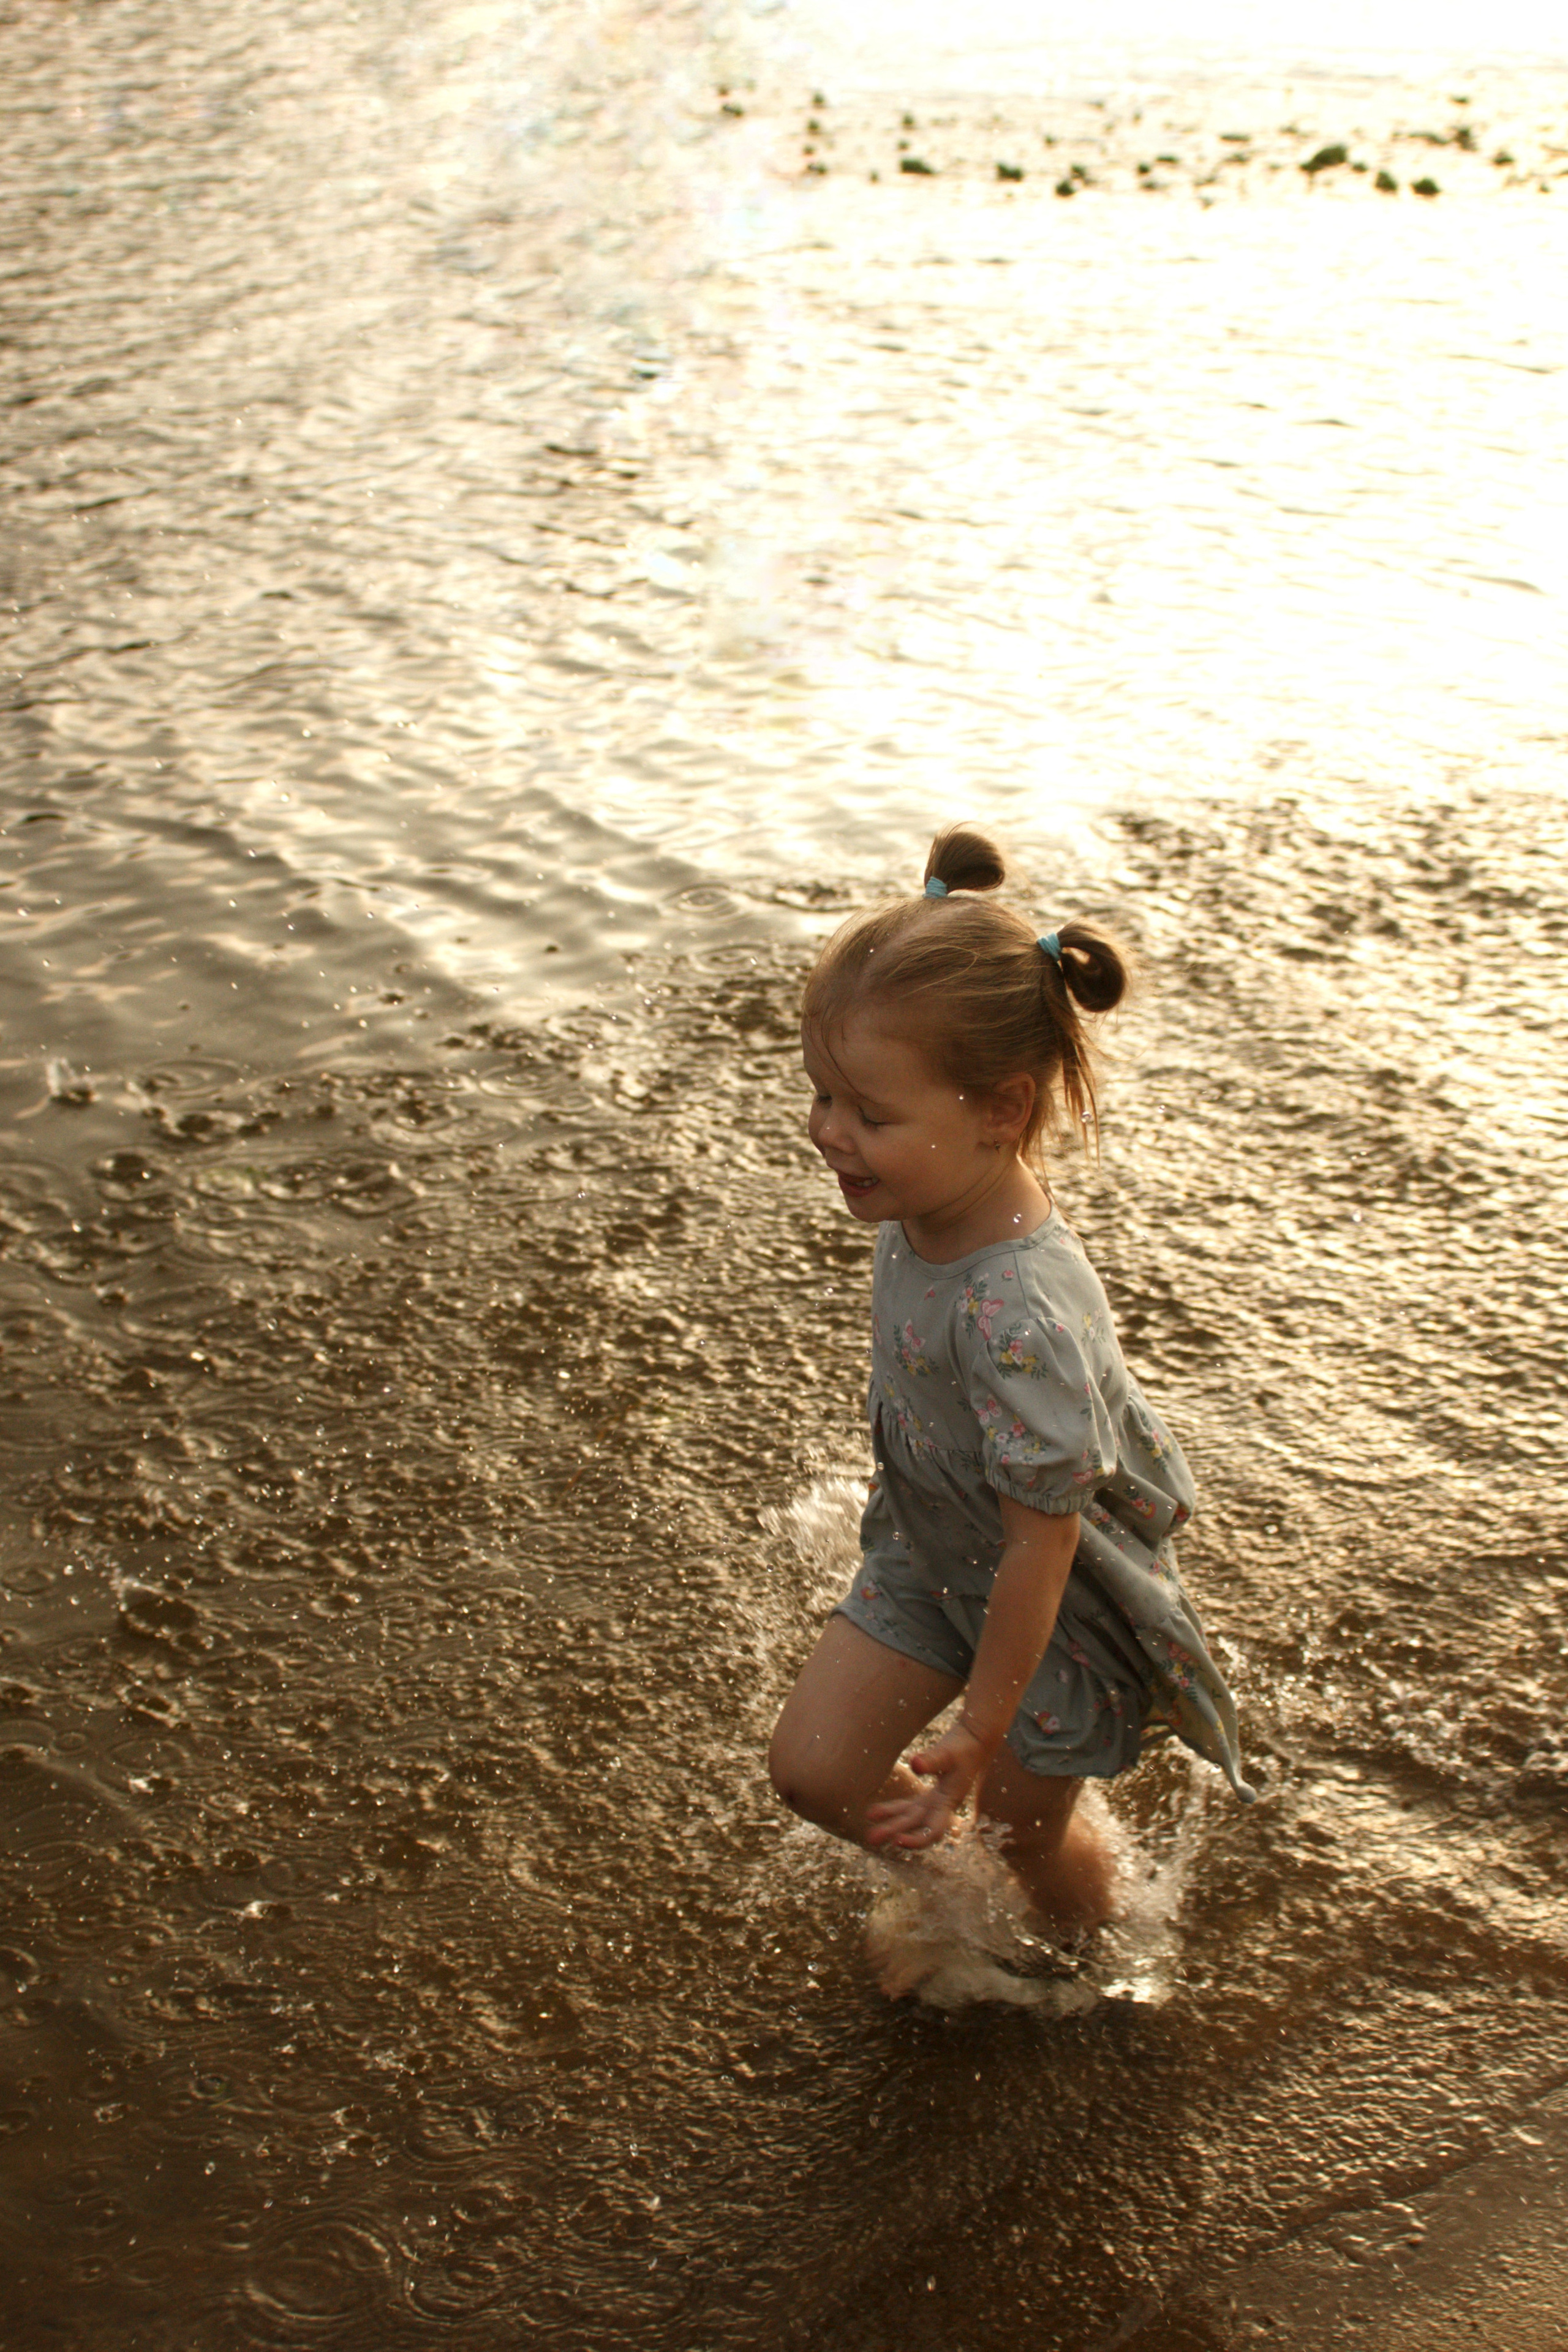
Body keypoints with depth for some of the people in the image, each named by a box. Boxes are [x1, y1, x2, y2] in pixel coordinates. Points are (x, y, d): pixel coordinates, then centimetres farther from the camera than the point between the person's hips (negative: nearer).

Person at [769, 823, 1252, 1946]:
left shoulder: (1023, 1316, -41)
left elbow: (1042, 1538, -31)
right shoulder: (920, 1207, -17)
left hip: (1061, 1604, -6)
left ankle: (1093, 1950, 53)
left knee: (1028, 1824, 18)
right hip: (932, 1555, 6)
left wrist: (979, 1736, -20)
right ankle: (945, 1865, 39)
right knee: (813, 1768, 7)